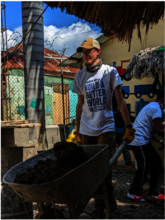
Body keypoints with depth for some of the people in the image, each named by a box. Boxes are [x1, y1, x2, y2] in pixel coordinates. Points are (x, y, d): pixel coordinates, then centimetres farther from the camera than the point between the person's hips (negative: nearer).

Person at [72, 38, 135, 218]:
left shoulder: (110, 72, -1)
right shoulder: (79, 76, 8)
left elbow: (120, 101, -6)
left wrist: (128, 126, -13)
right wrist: (77, 129, 14)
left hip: (105, 127, -3)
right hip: (86, 130, 3)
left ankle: (108, 201, 14)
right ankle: (100, 206, 20)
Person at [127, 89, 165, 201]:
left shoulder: (153, 106, 17)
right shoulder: (156, 108, -16)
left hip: (143, 141, 10)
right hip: (139, 142, -10)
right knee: (144, 167, -1)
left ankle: (155, 192, 19)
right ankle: (134, 193, 14)